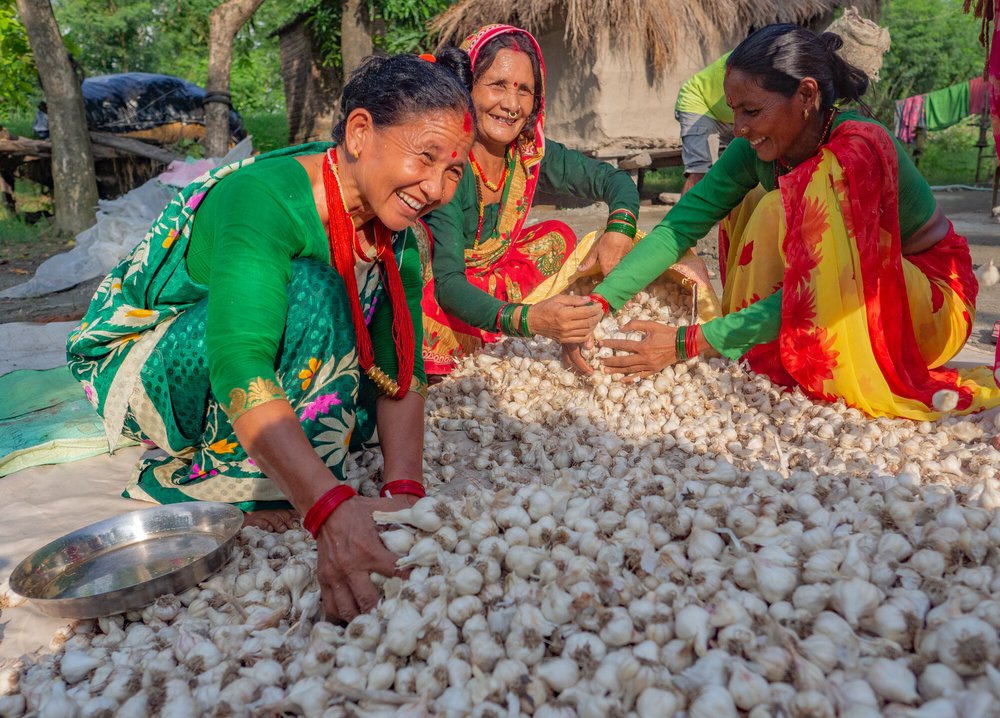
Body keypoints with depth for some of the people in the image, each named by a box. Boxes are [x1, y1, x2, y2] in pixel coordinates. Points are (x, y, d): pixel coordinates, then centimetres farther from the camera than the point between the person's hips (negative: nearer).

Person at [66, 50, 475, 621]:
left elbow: (400, 368, -16)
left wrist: (403, 492, -30)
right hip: (139, 365, -7)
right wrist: (331, 509, -54)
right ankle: (193, 482, -15)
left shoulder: (397, 235, -9)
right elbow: (239, 369, -44)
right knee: (309, 292, -30)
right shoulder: (261, 199, -31)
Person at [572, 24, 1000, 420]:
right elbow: (678, 227, -16)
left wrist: (686, 344, -37)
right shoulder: (758, 148, -11)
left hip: (930, 301, -6)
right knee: (755, 207, -11)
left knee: (779, 213, -28)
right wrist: (599, 303, -29)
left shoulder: (858, 148, -29)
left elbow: (816, 289, -32)